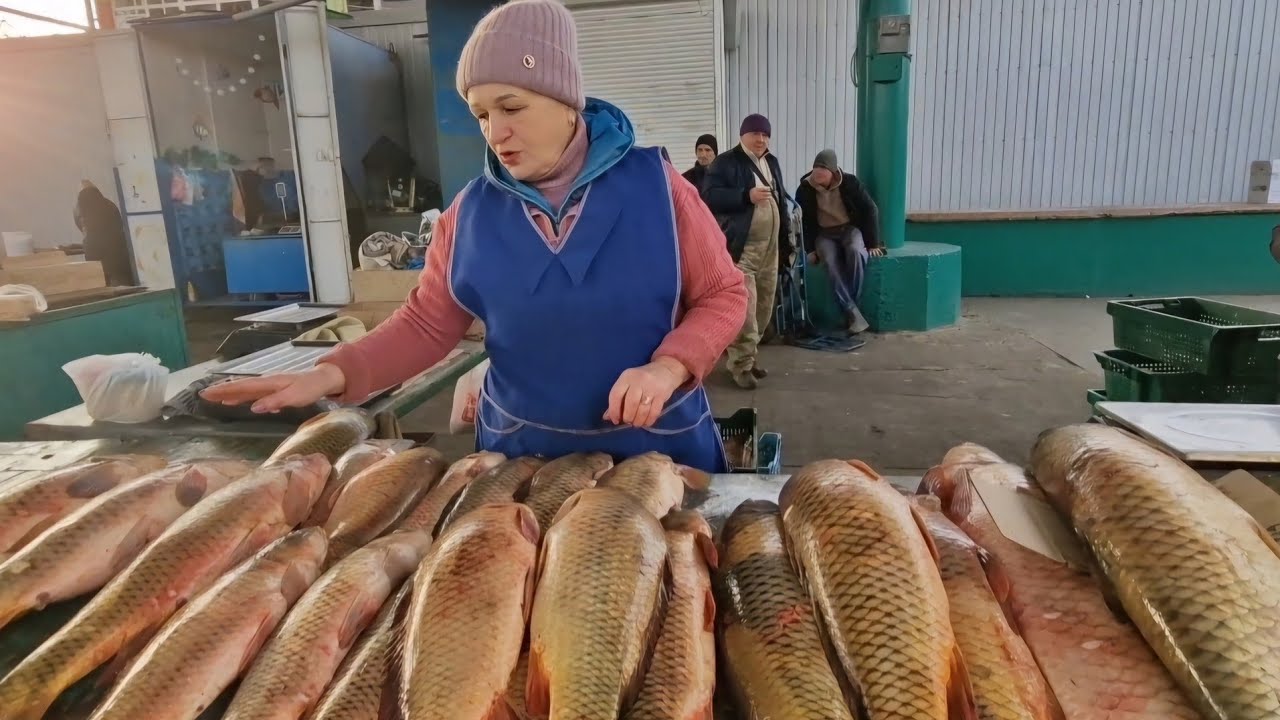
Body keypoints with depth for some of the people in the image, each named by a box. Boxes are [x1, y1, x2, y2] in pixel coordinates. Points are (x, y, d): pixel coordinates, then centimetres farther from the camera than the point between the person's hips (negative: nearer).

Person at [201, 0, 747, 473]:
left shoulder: (654, 184, -11)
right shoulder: (471, 211, -4)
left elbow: (723, 296, -5)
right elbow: (427, 323, 2)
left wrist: (667, 367, -22)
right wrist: (334, 373, -13)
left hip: (657, 446, -1)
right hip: (522, 452, 2)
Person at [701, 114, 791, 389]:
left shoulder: (772, 163, 19)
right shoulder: (725, 163, -3)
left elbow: (781, 201, 23)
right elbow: (709, 195, -15)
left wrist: (786, 240, 19)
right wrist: (746, 196, -23)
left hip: (769, 246, 7)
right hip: (740, 247, -7)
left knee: (763, 307, 10)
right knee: (744, 308, -12)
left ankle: (749, 354, 23)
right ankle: (741, 363, -2)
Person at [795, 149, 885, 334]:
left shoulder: (850, 183, -12)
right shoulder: (805, 189, -9)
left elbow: (870, 211, -6)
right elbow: (803, 221, 0)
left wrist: (873, 244, -9)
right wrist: (810, 249, -8)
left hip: (850, 228, 0)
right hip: (824, 234, 1)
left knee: (855, 251, -36)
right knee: (830, 261, -33)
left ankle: (852, 303, -19)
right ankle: (853, 313, -31)